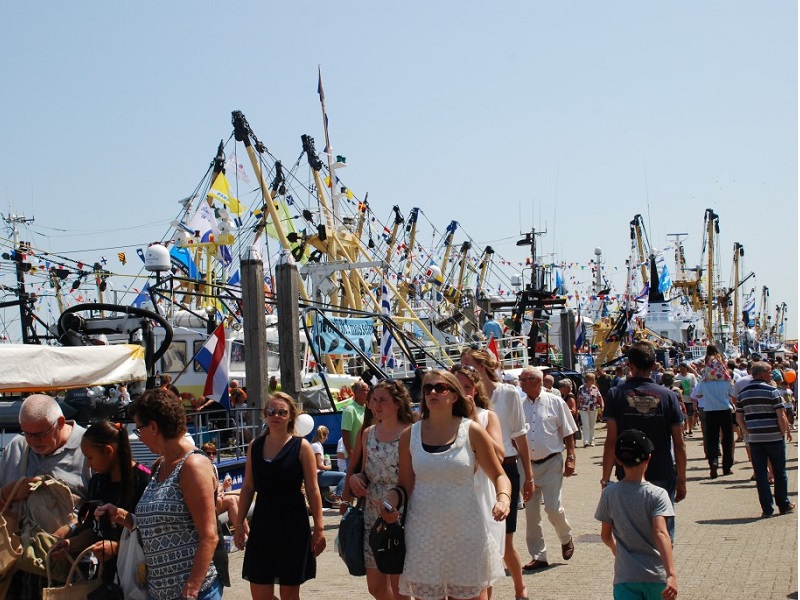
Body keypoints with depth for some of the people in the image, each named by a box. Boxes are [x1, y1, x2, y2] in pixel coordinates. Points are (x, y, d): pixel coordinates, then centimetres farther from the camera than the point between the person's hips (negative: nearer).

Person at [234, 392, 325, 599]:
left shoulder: (301, 447, -5)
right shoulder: (255, 446, 6)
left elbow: (313, 490, -5)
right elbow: (247, 487, 11)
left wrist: (318, 528, -8)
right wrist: (240, 523, 9)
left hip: (293, 524, -3)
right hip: (262, 523, 3)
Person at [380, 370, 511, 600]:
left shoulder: (471, 431, -2)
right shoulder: (410, 435, 3)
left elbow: (498, 475, 2)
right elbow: (405, 484, 10)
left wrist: (503, 499, -18)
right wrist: (392, 496, -11)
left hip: (464, 532, -1)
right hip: (423, 535, 1)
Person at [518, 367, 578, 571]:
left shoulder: (555, 403, -3)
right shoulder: (519, 406, 5)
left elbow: (568, 433, 1)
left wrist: (570, 458, -4)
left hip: (551, 462, -3)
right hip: (527, 464, 4)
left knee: (553, 508, -9)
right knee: (531, 512, 5)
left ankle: (566, 539, 22)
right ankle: (538, 556, 16)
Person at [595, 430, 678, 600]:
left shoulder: (608, 494, -3)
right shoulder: (657, 495, -10)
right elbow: (661, 533, -23)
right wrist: (672, 575, -29)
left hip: (625, 577, 0)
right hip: (656, 576, 0)